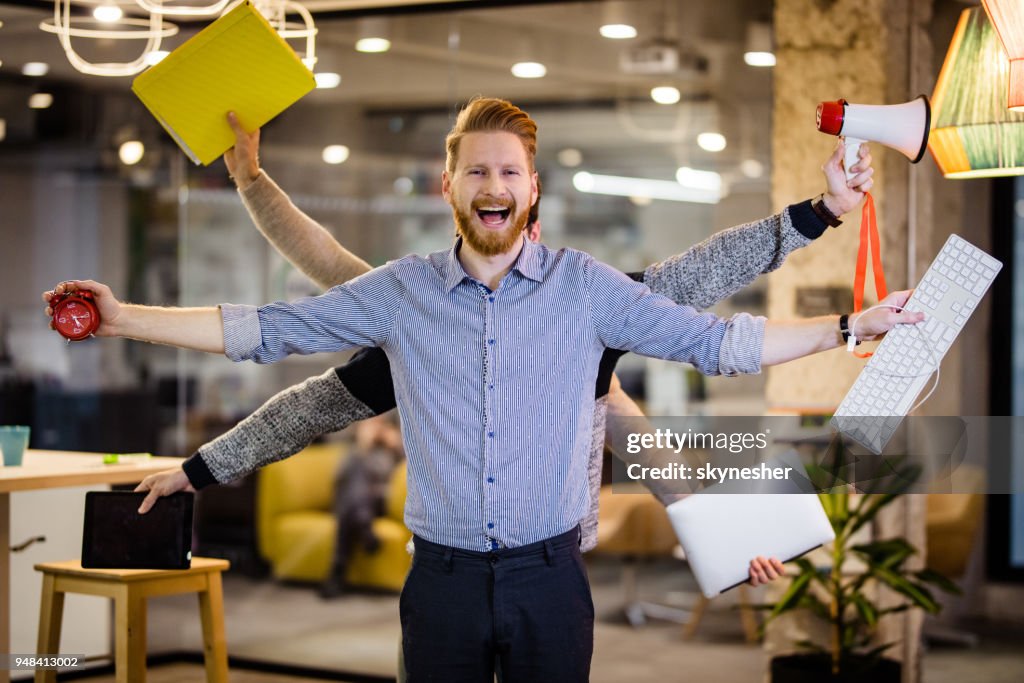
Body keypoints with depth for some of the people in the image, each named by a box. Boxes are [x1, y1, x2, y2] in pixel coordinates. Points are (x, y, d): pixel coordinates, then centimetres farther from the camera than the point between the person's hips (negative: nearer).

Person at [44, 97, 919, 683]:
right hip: (444, 579, 1)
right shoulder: (402, 291, 3)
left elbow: (714, 340, 1)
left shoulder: (585, 286, 1)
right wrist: (124, 319, 0)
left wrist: (847, 327, -4)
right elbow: (270, 329, 5)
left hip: (549, 575, -1)